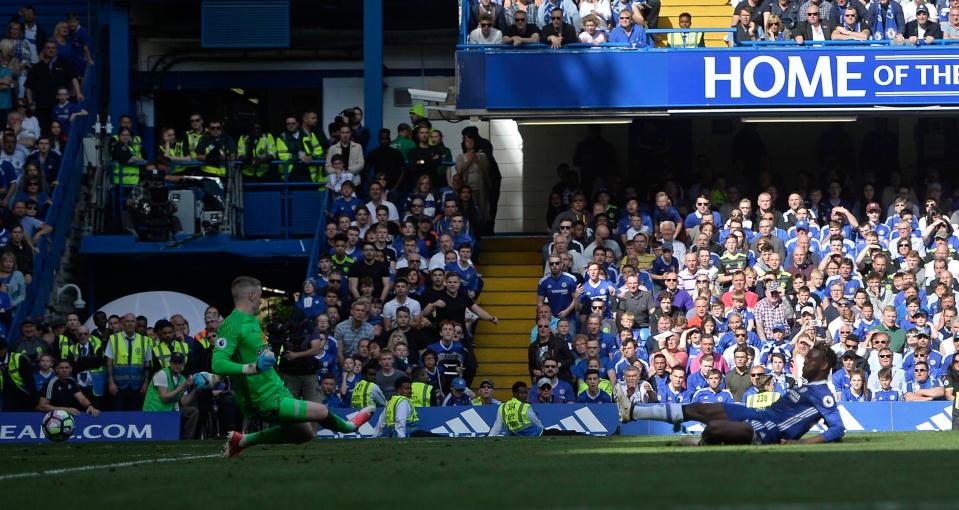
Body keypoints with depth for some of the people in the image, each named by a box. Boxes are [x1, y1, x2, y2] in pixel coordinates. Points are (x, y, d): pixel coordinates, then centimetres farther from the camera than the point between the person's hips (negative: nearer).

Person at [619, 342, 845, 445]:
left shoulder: (822, 394, -12)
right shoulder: (809, 387, 17)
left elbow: (839, 429, -23)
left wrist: (802, 441, -28)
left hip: (767, 433, -10)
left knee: (713, 428, -31)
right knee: (695, 410, 6)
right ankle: (633, 411, 8)